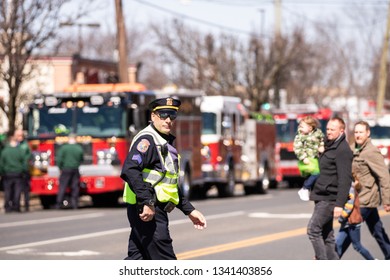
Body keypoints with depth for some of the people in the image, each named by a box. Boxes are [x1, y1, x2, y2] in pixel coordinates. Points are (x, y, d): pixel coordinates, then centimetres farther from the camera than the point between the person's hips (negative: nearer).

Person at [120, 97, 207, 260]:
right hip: (148, 213, -10)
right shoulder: (147, 139, -10)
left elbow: (172, 185, 30)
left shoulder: (165, 143, 22)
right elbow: (130, 170, -26)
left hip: (154, 211, 10)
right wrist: (147, 203, -29)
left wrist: (189, 210, 26)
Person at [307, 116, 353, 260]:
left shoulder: (343, 150, -14)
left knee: (313, 229, -14)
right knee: (326, 234, 9)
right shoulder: (329, 146, 15)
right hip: (321, 198, 9)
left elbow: (345, 179, -20)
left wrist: (339, 204, -24)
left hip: (329, 199, -9)